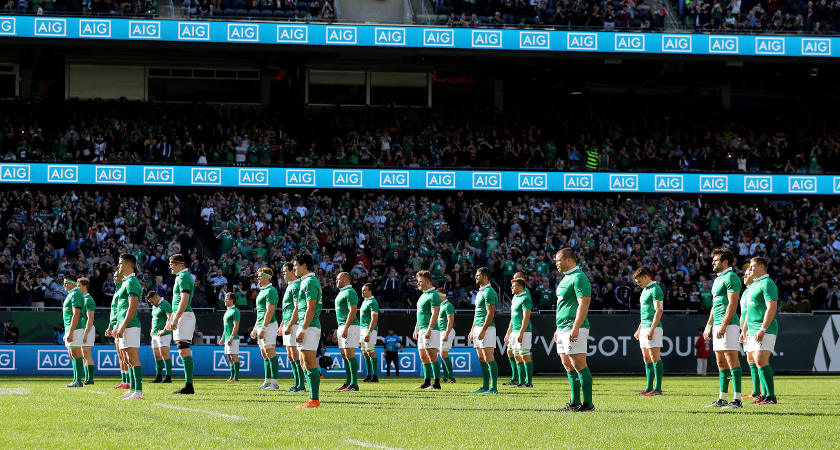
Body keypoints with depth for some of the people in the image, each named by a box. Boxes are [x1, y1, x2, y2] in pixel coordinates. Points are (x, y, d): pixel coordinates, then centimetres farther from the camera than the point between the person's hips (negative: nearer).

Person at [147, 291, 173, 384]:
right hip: (155, 334, 9)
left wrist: (164, 330, -22)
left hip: (163, 334, -9)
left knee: (164, 354, -14)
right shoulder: (154, 306, 18)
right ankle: (158, 377, 15)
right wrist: (152, 330, 18)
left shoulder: (165, 305, -9)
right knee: (157, 356, 9)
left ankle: (168, 377, -15)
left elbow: (170, 319, -18)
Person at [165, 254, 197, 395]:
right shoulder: (181, 277, 21)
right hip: (181, 316, 11)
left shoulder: (183, 277, -11)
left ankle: (189, 386, -18)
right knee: (184, 352, 9)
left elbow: (184, 300, -20)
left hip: (184, 316, -11)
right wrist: (170, 319, 31)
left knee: (184, 351, -14)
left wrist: (175, 319, -24)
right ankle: (188, 385, 8)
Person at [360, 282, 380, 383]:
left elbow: (374, 319, -19)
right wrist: (361, 331, 21)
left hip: (370, 329, -10)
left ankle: (375, 376, -10)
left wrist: (368, 333, -24)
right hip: (363, 329, 10)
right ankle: (369, 375, 14)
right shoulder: (365, 301, 17)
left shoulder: (372, 302, -12)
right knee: (365, 353, 9)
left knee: (370, 352, -11)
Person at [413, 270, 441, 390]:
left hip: (431, 330, -10)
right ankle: (426, 382, 13)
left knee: (432, 357, -9)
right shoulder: (423, 295, 19)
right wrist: (416, 329, 22)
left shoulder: (433, 295, -11)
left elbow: (435, 314, -18)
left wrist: (429, 330, -23)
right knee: (423, 358, 10)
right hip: (422, 330, 10)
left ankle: (436, 383, -9)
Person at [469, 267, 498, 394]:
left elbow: (490, 313, -19)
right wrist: (472, 330, 22)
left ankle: (494, 387, -11)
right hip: (478, 328, 10)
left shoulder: (489, 292, -12)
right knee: (482, 359, 10)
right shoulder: (480, 292, 19)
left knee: (489, 359, -10)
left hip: (487, 328, -10)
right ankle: (485, 386, 14)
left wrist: (483, 330, -22)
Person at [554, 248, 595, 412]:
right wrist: (559, 328, 26)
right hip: (563, 328, 10)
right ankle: (575, 402, 15)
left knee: (579, 365, -10)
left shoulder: (578, 277, -13)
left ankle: (588, 403, -9)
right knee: (568, 366, 11)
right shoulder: (566, 278, 19)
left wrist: (575, 328, -25)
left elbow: (584, 304, -20)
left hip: (574, 329, -10)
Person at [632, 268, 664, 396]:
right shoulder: (645, 290, 19)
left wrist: (652, 329, -23)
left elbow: (659, 311, -17)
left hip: (653, 327, -10)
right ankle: (649, 388, 10)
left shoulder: (655, 289, -11)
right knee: (647, 359, 8)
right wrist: (639, 329, 26)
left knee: (655, 357, -10)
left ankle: (658, 388, -11)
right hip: (644, 328, 10)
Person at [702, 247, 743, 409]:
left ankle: (737, 399, -13)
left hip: (728, 324, -10)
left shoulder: (731, 278, -11)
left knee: (731, 360, -11)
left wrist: (723, 325, -22)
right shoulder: (718, 279, 20)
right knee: (721, 362, 10)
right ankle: (722, 399, 12)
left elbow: (732, 304, -18)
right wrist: (709, 326, 23)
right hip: (717, 326, 10)